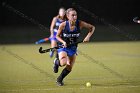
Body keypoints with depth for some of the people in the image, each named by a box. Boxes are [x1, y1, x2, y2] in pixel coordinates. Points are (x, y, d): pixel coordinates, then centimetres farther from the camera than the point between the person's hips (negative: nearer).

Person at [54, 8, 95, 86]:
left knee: (69, 68, 6)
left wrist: (88, 36, -19)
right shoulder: (63, 25, -21)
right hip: (63, 47, -3)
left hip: (73, 48, 3)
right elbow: (57, 36, -6)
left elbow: (92, 27, -4)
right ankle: (57, 63, 9)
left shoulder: (80, 24, -17)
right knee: (63, 63, -28)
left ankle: (59, 80, 32)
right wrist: (63, 42, -24)